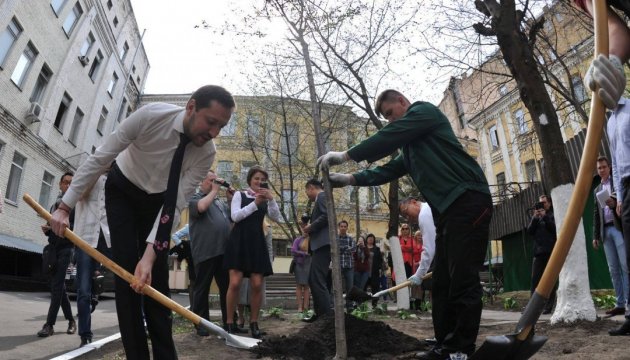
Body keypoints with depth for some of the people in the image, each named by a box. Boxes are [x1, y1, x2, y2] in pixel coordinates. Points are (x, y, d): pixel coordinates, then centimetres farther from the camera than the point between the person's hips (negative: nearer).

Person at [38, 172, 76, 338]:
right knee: (59, 285, 8)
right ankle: (71, 320, 18)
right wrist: (47, 229, 3)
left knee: (57, 285, -13)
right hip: (53, 248, 7)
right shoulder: (55, 205, 21)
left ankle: (50, 324, -11)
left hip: (66, 248, -7)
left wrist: (69, 227, -27)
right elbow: (51, 227, 25)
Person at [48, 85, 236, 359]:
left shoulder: (207, 152, -26)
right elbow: (100, 157, -22)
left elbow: (176, 205, -25)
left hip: (158, 200, 1)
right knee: (126, 269, -10)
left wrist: (150, 254, -33)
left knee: (155, 276, -3)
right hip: (122, 191, -1)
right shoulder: (150, 115, -33)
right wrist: (65, 206, -18)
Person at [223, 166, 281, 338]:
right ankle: (230, 323, 3)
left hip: (257, 242, 3)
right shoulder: (239, 195, 7)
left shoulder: (265, 199, 14)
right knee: (235, 283, -10)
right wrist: (255, 203, -13)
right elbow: (235, 216, -8)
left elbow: (276, 218, 1)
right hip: (239, 241, -3)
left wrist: (271, 199, -12)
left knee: (257, 285, -1)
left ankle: (253, 323, 12)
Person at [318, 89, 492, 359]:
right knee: (442, 281, 9)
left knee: (463, 280, -8)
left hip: (467, 200, -10)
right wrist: (350, 179, 7)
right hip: (449, 208, 10)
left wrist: (346, 155, -10)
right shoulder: (410, 146, 27)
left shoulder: (424, 110, 1)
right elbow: (388, 171, 18)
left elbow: (390, 137, -12)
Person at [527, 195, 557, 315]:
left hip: (551, 251, -3)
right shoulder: (536, 216, 18)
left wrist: (545, 217, -12)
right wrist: (535, 218, -5)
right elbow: (530, 231, 7)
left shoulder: (553, 214, 8)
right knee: (535, 280, -2)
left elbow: (555, 228, -8)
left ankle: (548, 307, 2)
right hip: (538, 252, 3)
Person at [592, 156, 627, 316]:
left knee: (625, 266, -10)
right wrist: (595, 235, 12)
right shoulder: (597, 190, 22)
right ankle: (620, 304, 4)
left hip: (619, 227, -5)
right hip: (605, 231, 5)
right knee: (613, 269, 2)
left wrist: (615, 204, -24)